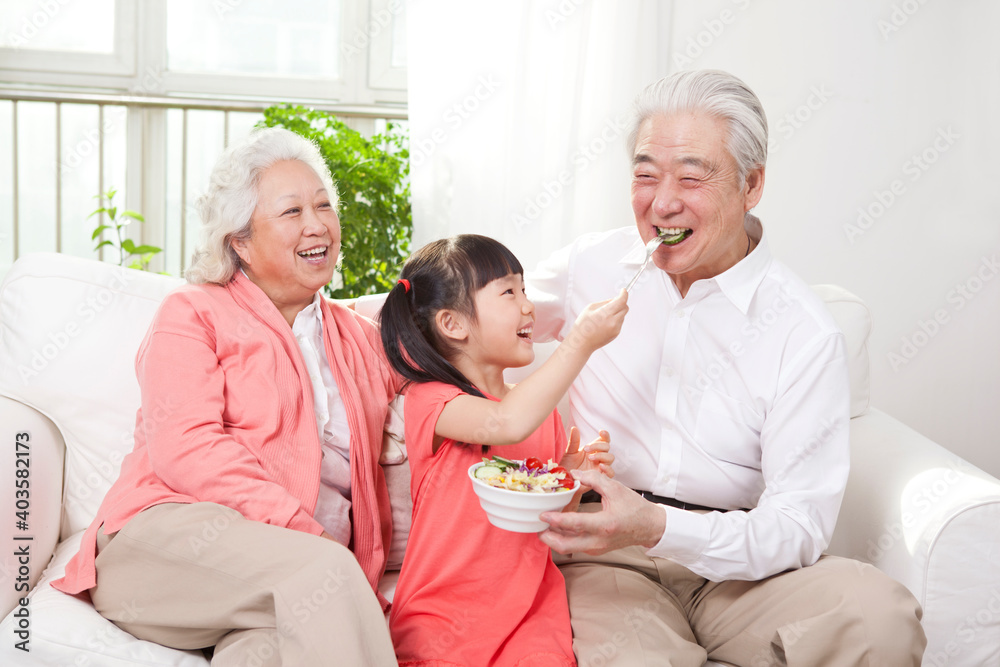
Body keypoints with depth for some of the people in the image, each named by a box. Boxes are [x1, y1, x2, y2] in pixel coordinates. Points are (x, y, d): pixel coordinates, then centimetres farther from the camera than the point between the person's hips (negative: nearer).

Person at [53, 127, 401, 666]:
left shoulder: (360, 339, 26)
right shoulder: (194, 313, 10)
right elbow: (184, 449, -7)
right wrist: (308, 538, -17)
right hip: (171, 533, -3)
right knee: (324, 570, -35)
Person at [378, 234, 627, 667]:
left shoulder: (542, 411, 12)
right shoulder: (427, 400, -8)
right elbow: (506, 424, -29)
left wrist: (570, 481, -3)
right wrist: (582, 341, -25)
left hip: (527, 602, 4)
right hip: (443, 610, -4)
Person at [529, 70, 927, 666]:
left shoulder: (806, 334, -6)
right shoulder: (592, 264, 4)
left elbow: (800, 524, -11)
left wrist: (658, 527, -27)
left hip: (737, 565, 1)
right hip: (606, 559, 0)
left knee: (881, 618, -28)